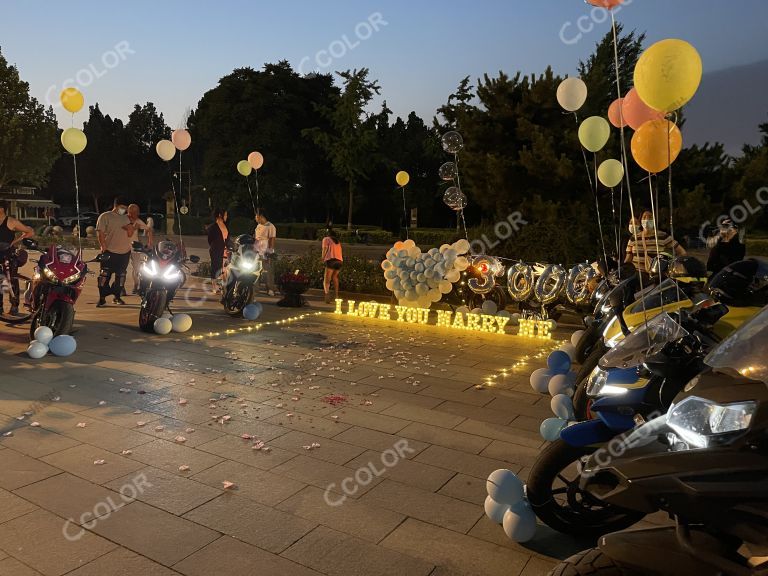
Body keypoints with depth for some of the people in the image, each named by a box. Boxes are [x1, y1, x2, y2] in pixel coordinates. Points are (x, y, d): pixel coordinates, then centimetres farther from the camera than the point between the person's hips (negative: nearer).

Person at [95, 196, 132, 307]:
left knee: (121, 275, 11)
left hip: (125, 252, 5)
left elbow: (130, 234, 16)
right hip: (110, 252, -5)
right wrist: (103, 247, -15)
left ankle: (117, 296, 21)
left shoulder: (125, 218, 14)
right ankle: (102, 298, -2)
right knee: (105, 274, -7)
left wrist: (130, 228, -6)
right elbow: (100, 233, -7)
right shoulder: (105, 217, -3)